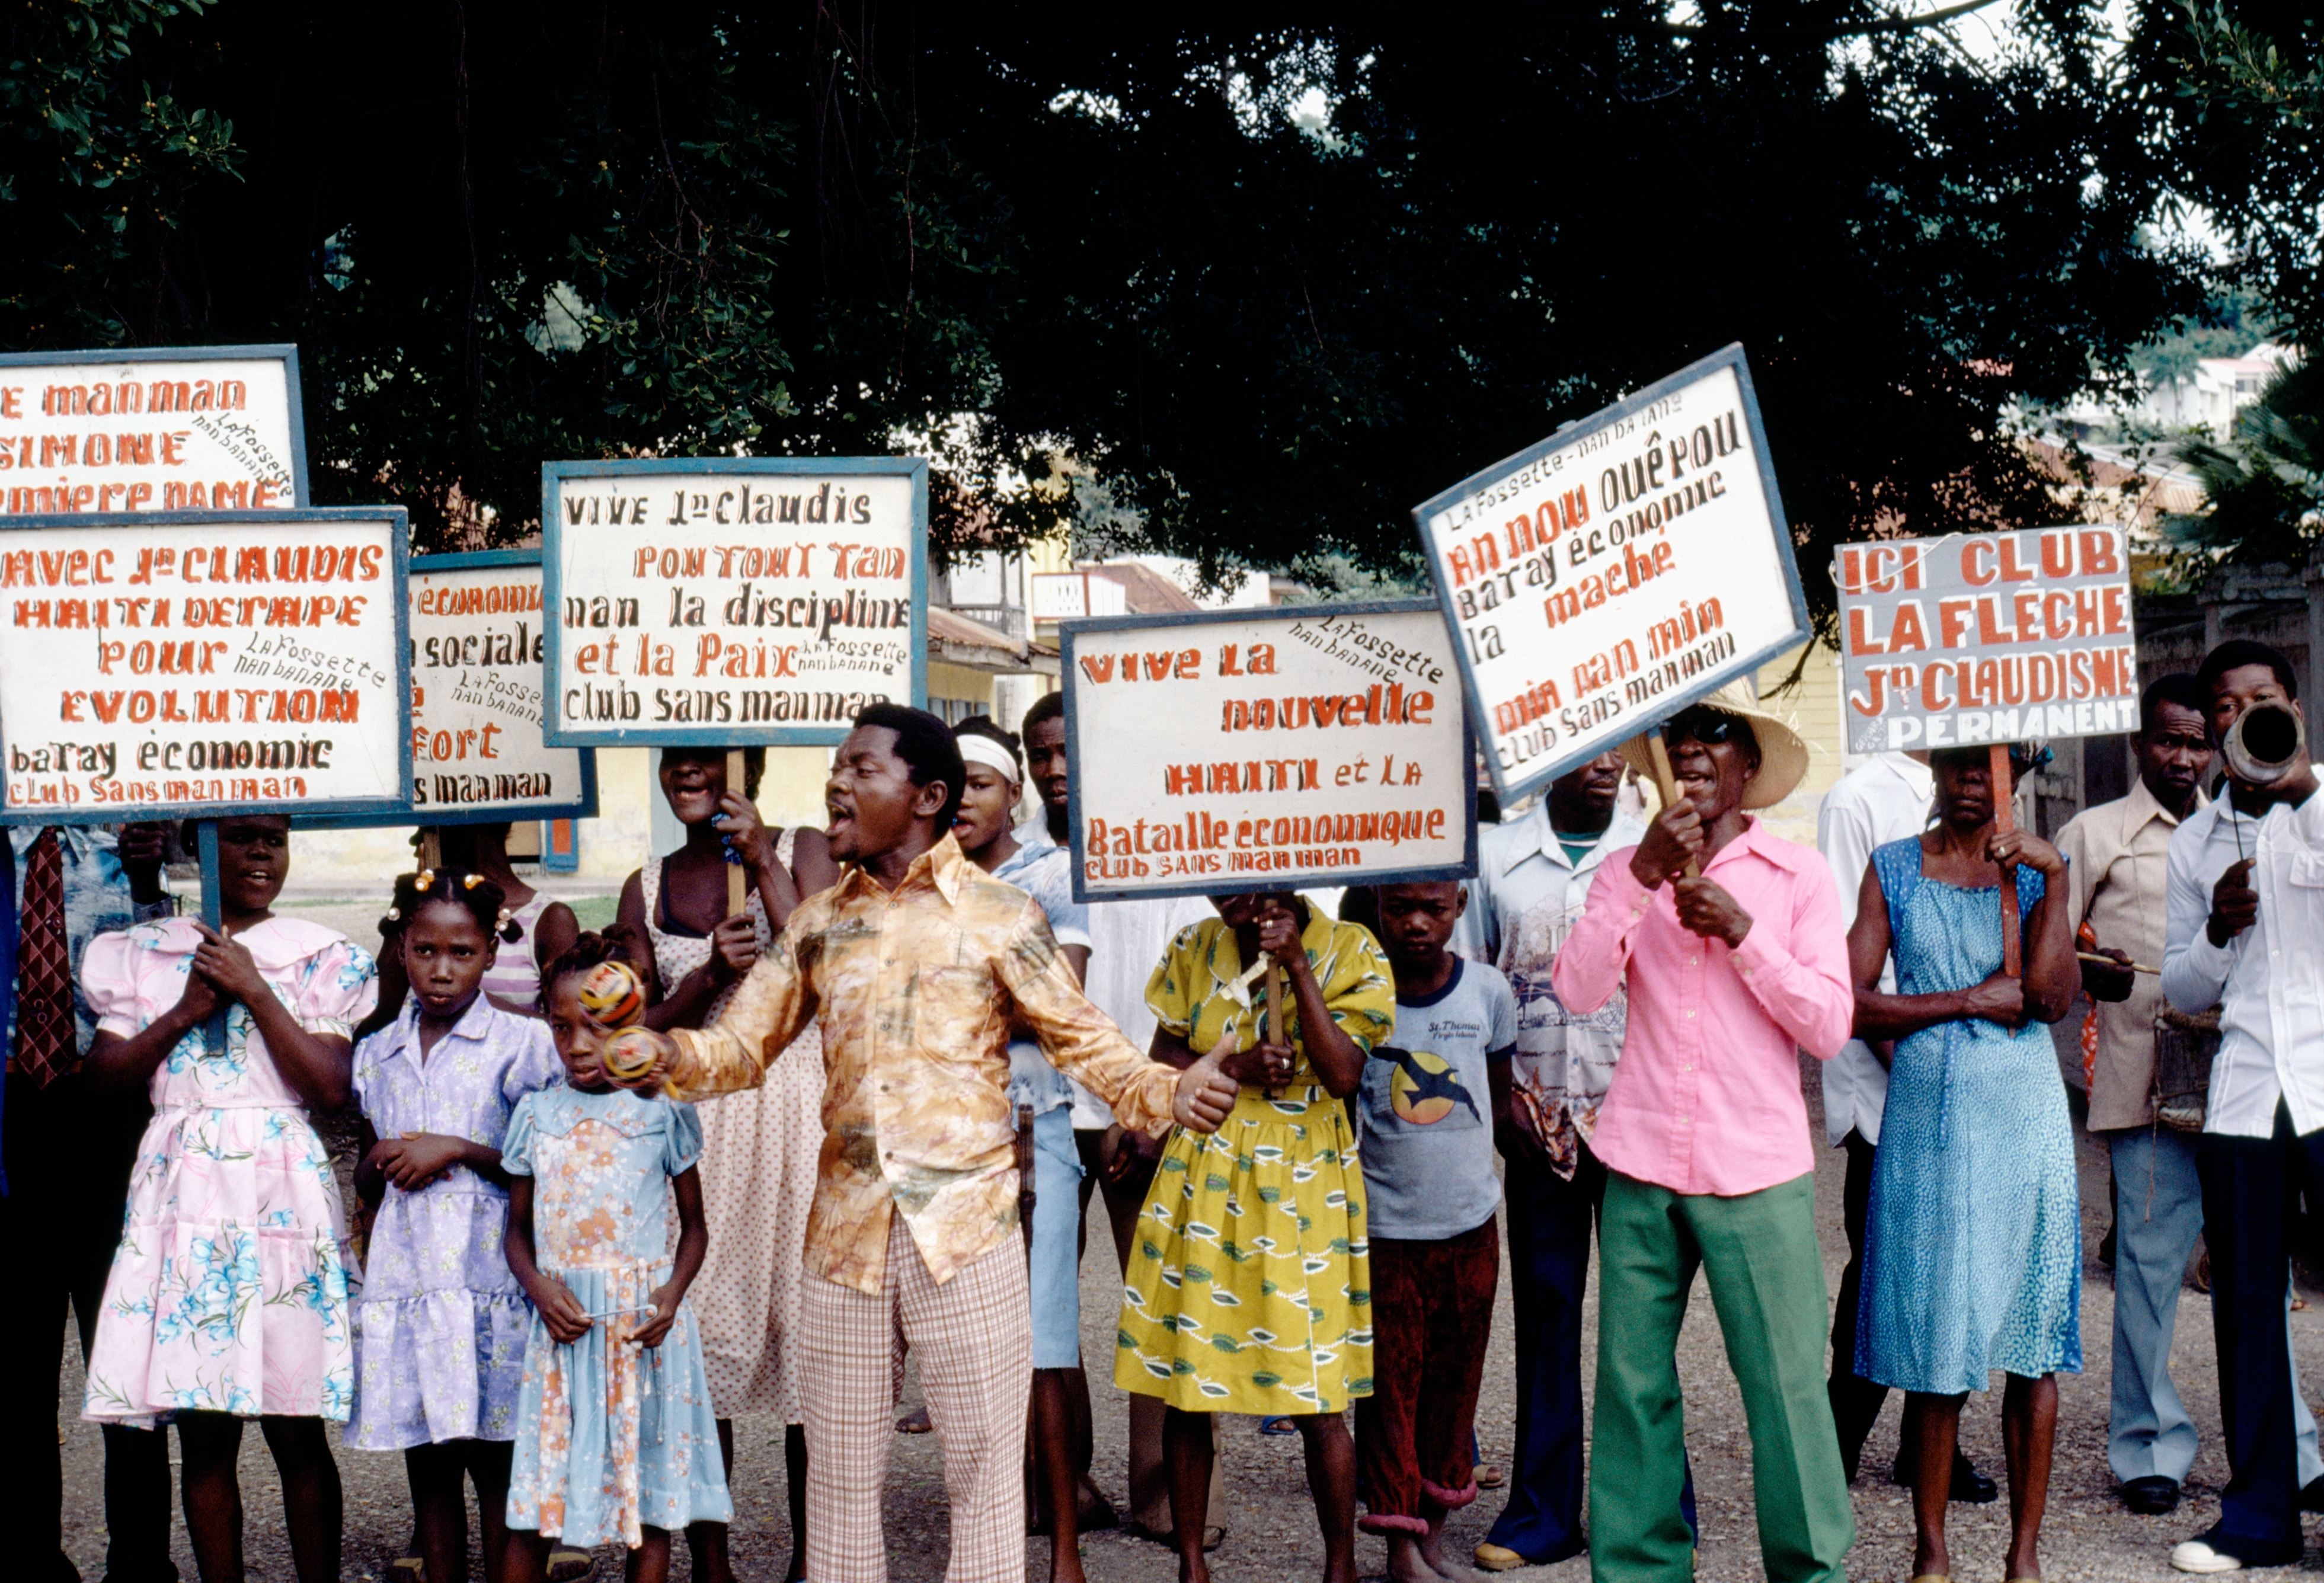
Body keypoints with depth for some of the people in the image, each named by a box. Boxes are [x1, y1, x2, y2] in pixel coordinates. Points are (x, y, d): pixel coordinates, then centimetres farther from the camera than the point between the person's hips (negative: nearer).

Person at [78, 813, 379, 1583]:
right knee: (202, 1432, 2)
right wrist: (187, 1010, -6)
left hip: (282, 1193, -1)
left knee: (297, 1432, -2)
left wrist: (254, 991, -8)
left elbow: (331, 1087, -4)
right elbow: (104, 1073, 5)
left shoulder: (315, 958, 7)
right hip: (183, 1193, 2)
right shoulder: (145, 954, 12)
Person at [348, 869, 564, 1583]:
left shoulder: (522, 1042, 0)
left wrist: (457, 1151, -11)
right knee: (427, 1469, 7)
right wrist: (381, 1163, 0)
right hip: (402, 1276, 4)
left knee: (495, 1466, -2)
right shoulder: (377, 1054, 13)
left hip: (487, 1276, -4)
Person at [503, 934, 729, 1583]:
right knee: (532, 1506, 1)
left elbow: (694, 1222, 6)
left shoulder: (661, 1111, 0)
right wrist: (539, 1288, -9)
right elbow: (519, 1228, 11)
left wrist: (671, 1297, -11)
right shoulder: (537, 1114, 6)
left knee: (651, 1489, 3)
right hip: (562, 1319, 1)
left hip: (644, 1323, -1)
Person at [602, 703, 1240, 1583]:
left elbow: (1080, 1039, 1)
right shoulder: (818, 923, 12)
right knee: (839, 1466, 9)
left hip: (965, 1223, -3)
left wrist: (1166, 1092, -17)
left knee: (984, 1458, 0)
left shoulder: (999, 914, 0)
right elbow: (745, 1043, 11)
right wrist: (672, 1055, -10)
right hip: (848, 1227, 4)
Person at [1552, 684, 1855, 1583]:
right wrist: (1641, 876, -15)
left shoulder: (1797, 876, 5)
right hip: (1641, 1168, 2)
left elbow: (1829, 1027, -1)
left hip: (1758, 1171, -2)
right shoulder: (1628, 874, 9)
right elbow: (1579, 990, -6)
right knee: (1632, 1381, 5)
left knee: (1787, 1383, -2)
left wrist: (1743, 932, -11)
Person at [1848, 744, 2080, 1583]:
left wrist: (2053, 877, -12)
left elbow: (2051, 995, -8)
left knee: (2029, 1337, 1)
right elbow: (1850, 1005, -3)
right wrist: (1970, 1000, -8)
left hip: (2023, 1120, 0)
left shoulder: (2037, 868, 7)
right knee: (1935, 1343, 0)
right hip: (1925, 1125, 0)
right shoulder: (1893, 869, 6)